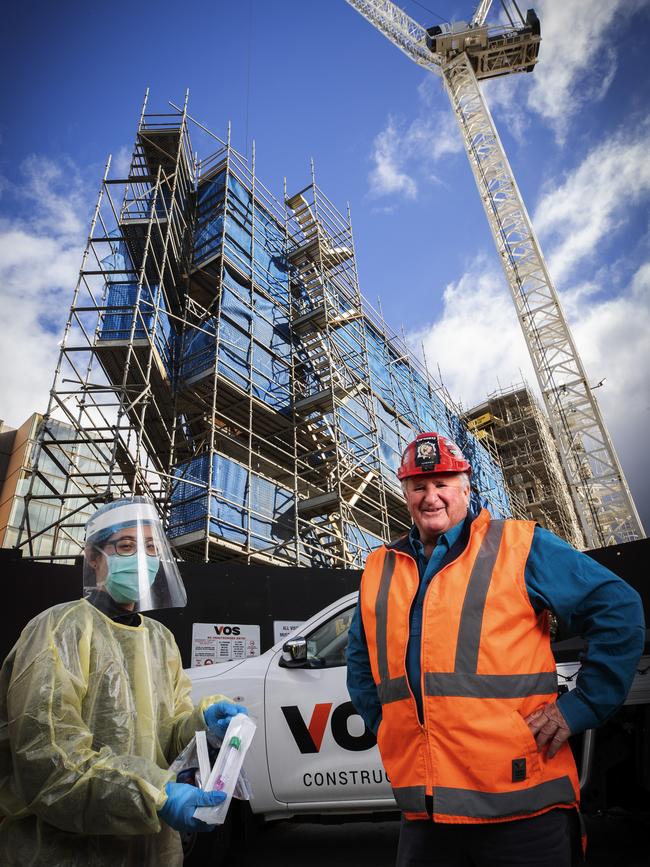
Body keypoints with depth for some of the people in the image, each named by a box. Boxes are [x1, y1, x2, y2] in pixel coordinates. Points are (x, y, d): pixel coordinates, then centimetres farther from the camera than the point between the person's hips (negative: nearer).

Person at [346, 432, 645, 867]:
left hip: (522, 807, -3)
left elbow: (618, 610, -7)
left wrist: (579, 707, -10)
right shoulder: (380, 569, 7)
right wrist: (384, 724, 11)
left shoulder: (520, 545, -6)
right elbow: (361, 660, 21)